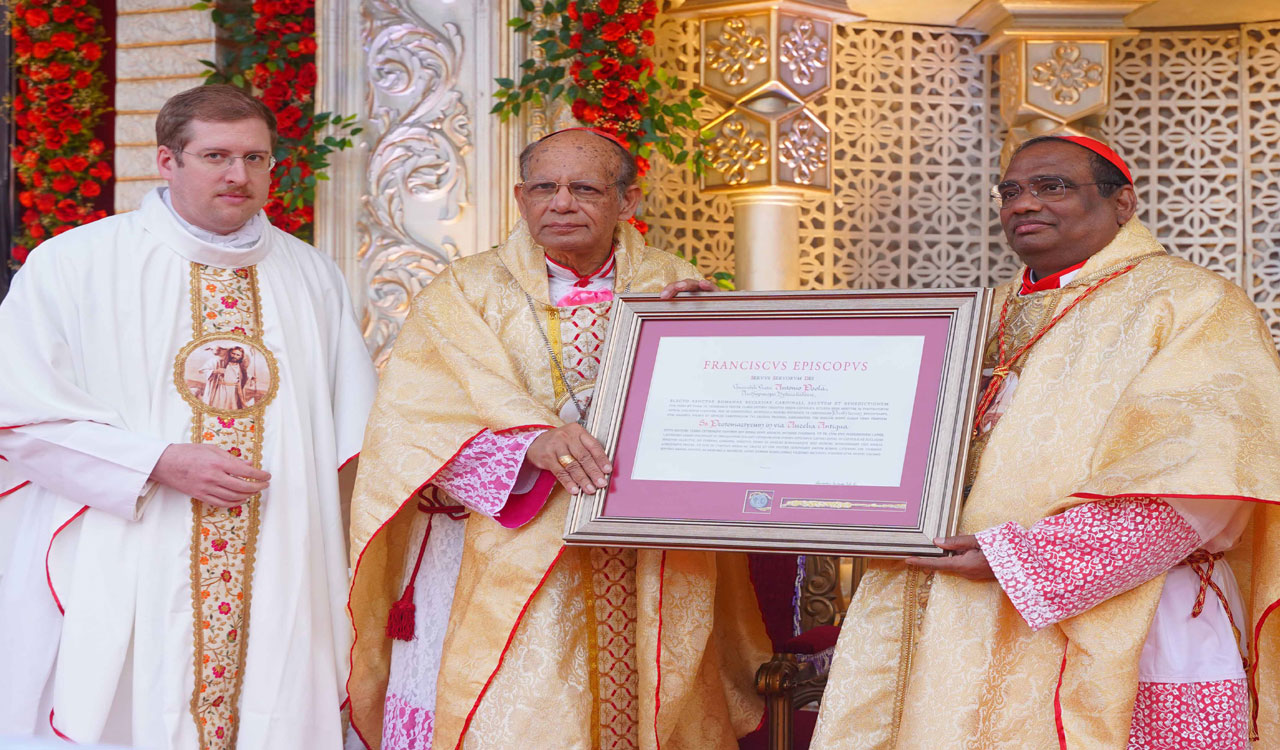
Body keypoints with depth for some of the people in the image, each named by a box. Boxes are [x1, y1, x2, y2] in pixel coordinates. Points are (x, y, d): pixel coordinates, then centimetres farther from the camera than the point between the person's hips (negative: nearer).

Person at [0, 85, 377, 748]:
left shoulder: (313, 278, 14)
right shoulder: (73, 265, 2)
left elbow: (355, 433, 17)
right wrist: (159, 465, -13)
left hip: (276, 589, 3)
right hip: (116, 590, -3)